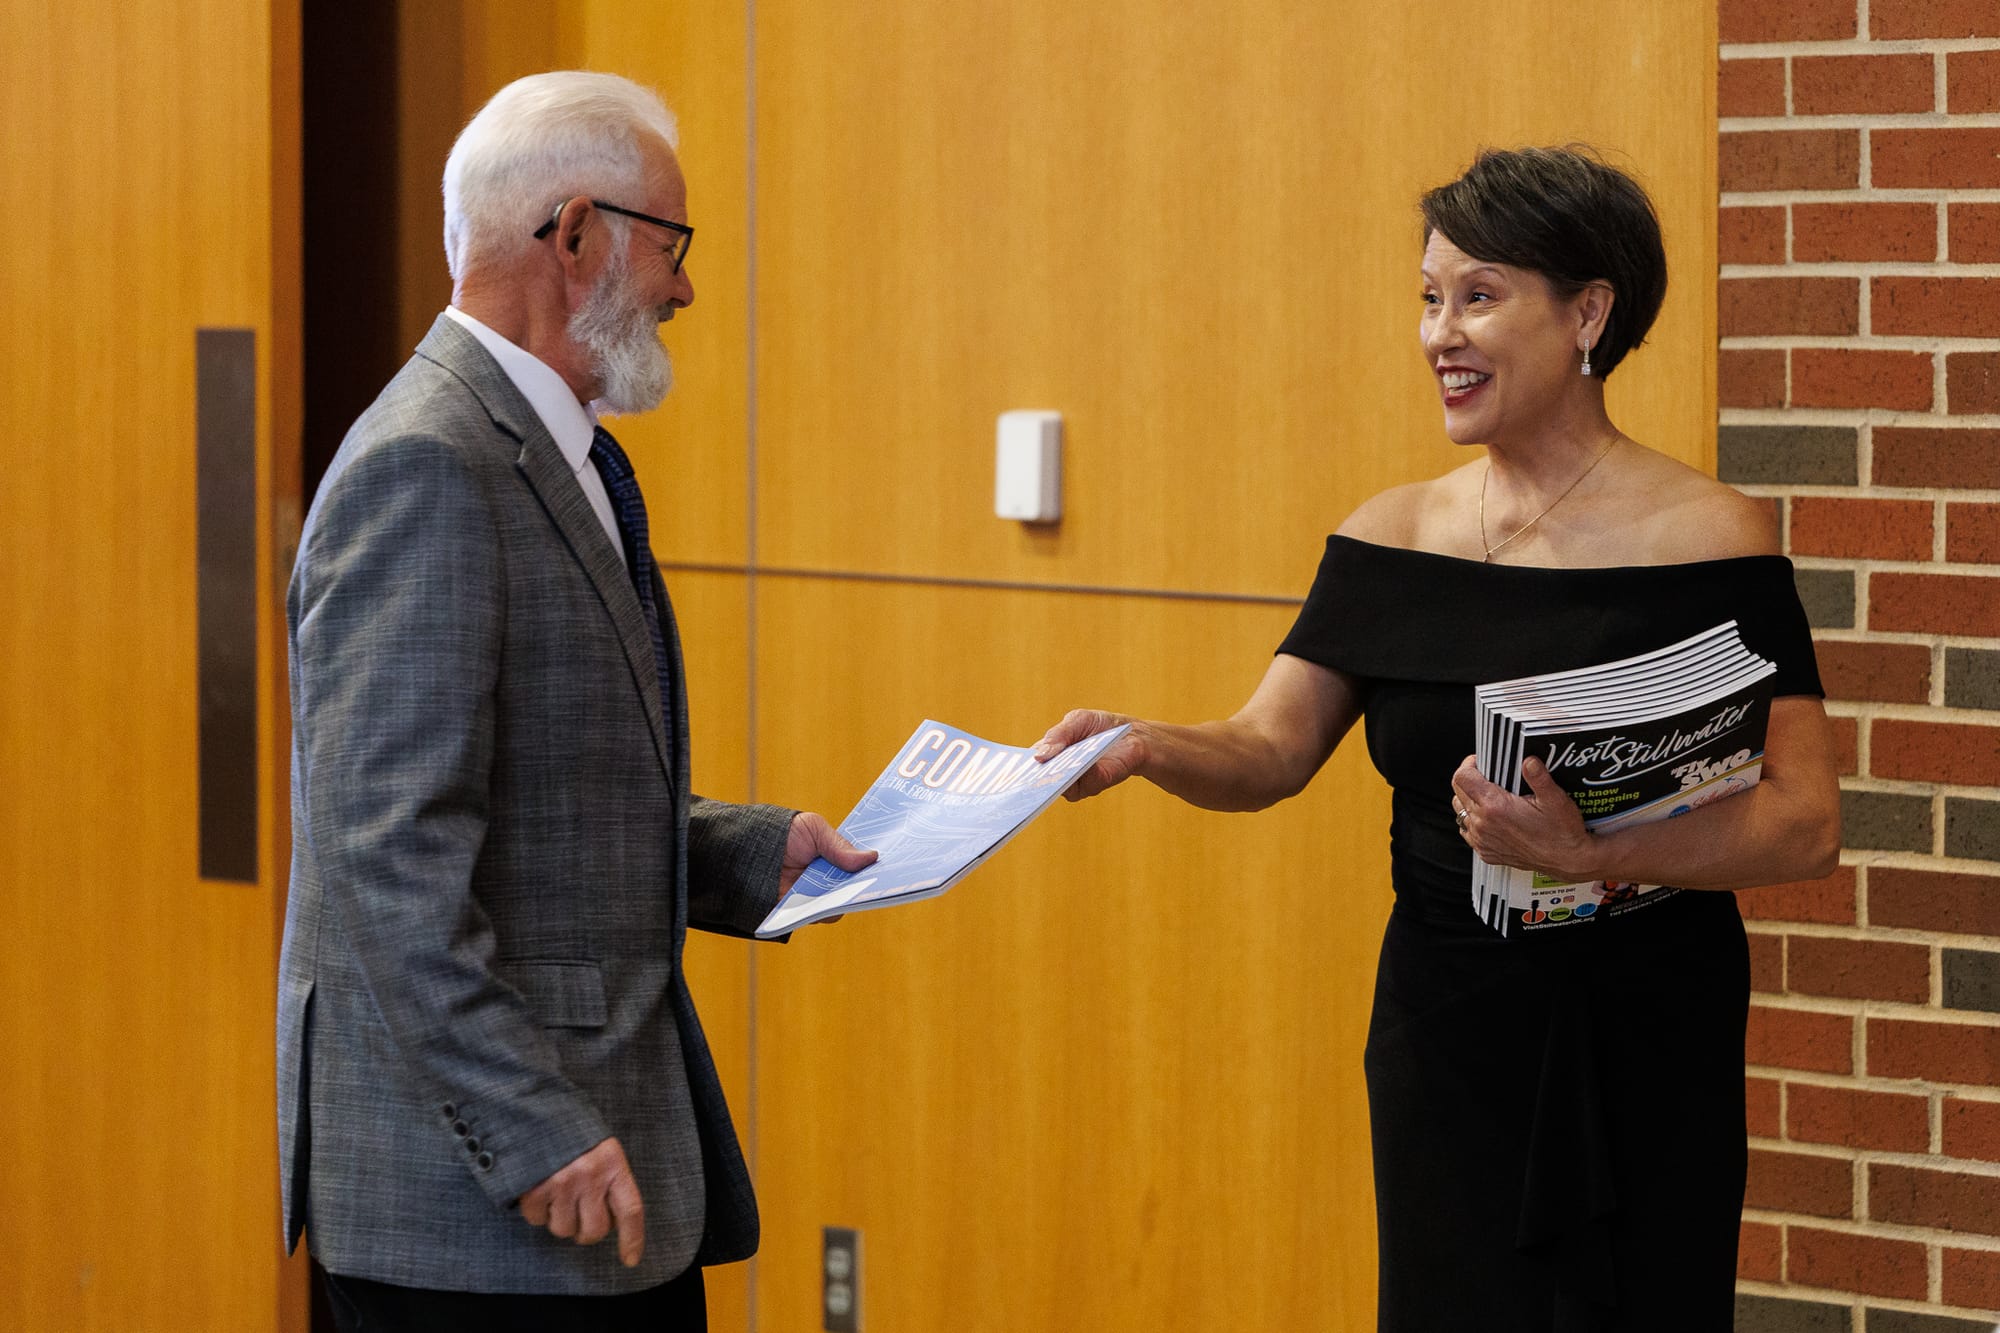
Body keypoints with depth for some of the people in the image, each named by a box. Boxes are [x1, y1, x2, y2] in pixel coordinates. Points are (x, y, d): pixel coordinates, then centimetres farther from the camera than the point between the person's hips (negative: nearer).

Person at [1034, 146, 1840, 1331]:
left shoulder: (1706, 539, -9)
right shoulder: (1395, 536, 7)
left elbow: (1808, 824, -15)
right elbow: (1270, 749, 1)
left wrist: (1594, 854, -28)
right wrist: (1145, 749, -20)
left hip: (1643, 1064, -4)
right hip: (1443, 1045, 4)